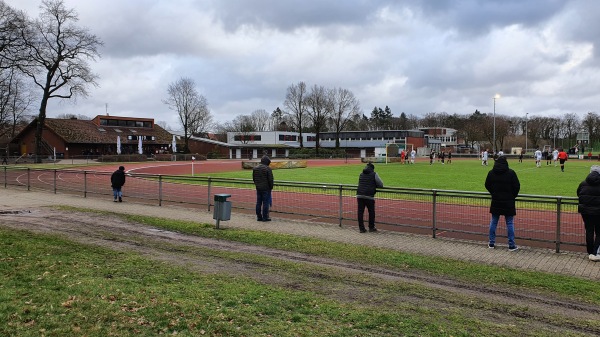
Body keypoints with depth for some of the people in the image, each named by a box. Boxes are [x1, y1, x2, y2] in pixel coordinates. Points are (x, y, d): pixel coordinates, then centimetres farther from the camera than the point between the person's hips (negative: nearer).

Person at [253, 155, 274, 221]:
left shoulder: (255, 168, 8)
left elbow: (254, 179, 14)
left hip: (258, 188, 6)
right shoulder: (267, 169, -12)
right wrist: (271, 187, 2)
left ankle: (259, 217, 14)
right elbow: (270, 179, -11)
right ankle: (265, 217, 1)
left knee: (258, 203, 10)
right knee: (265, 203, -1)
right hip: (266, 189, -6)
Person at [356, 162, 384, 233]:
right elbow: (381, 185, 4)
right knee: (371, 212, 10)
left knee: (360, 212, 6)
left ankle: (361, 228, 7)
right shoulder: (374, 174, 2)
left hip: (359, 195, 4)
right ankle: (371, 227, 17)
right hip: (369, 196, -4)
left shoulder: (361, 174, 18)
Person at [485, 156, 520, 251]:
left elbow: (487, 185, 7)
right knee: (510, 223, 4)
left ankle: (491, 243, 16)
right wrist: (513, 196, 9)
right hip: (508, 202, -3)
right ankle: (511, 245, 5)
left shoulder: (491, 173, -2)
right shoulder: (510, 173, -10)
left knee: (493, 222, 12)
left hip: (496, 201, 3)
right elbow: (517, 186, -7)